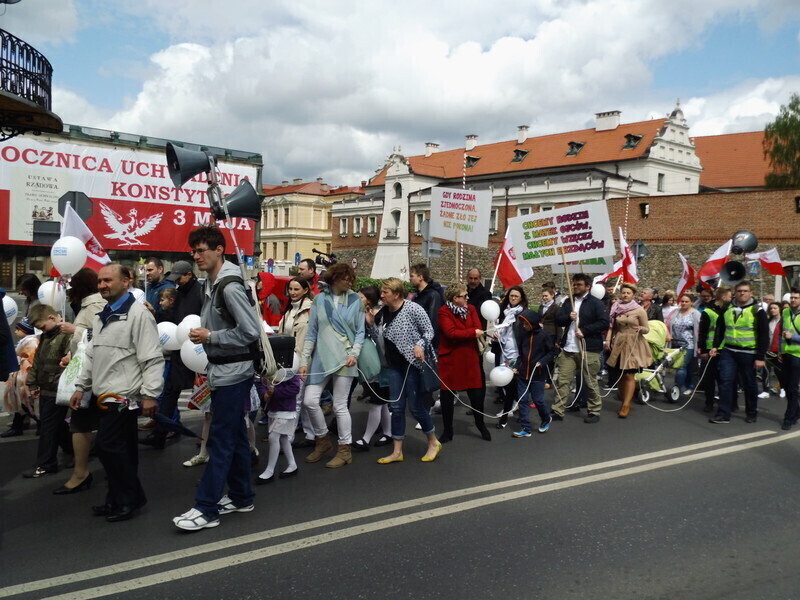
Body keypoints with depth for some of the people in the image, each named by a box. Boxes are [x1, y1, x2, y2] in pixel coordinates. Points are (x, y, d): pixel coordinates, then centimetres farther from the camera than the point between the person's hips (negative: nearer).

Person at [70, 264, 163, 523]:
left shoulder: (138, 314, -13)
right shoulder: (101, 317, 16)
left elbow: (152, 358, -17)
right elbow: (92, 355, 24)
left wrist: (150, 394, -20)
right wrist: (80, 387, 20)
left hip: (124, 395, -9)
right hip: (106, 395, 9)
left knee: (107, 445, -8)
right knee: (121, 448, 14)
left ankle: (129, 498, 6)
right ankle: (120, 499, 23)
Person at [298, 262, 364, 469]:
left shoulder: (355, 300, 0)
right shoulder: (319, 299, 4)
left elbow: (360, 331, 3)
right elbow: (312, 332, 5)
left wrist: (354, 353, -12)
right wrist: (304, 361, 2)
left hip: (344, 358, -2)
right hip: (321, 358, 3)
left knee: (340, 406, 1)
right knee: (310, 401, -2)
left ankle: (345, 450, 16)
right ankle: (323, 440, 22)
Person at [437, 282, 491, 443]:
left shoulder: (471, 309, 5)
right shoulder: (443, 312, -12)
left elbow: (478, 329, -7)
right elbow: (451, 333, -22)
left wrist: (460, 335, -24)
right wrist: (472, 333, -17)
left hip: (470, 358, 4)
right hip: (449, 359, -4)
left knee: (476, 393, 6)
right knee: (447, 395, 5)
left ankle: (480, 424, 30)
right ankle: (447, 430, 21)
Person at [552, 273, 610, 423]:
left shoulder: (596, 303, -4)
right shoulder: (568, 302, 14)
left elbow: (604, 323, -12)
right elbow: (558, 320, 12)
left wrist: (584, 330, -17)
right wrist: (568, 317, -10)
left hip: (588, 349, -5)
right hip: (568, 348, 5)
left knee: (590, 382, 5)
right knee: (563, 380, 3)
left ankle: (594, 412, 18)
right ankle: (557, 411, 8)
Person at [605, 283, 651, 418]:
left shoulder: (639, 310, -5)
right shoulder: (616, 308, 5)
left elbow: (647, 329, -2)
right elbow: (612, 326, 8)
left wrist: (641, 328, -23)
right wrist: (608, 339, -4)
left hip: (633, 345, -4)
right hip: (619, 344, 4)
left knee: (629, 376, -5)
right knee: (621, 375, 9)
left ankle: (626, 405, -3)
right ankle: (623, 400, 21)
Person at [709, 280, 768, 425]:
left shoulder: (757, 311, -5)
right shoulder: (727, 309, 8)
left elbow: (764, 336, -6)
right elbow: (720, 329, 17)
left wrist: (760, 357, -10)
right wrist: (716, 346, 6)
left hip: (748, 354, -3)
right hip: (728, 352, 3)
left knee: (749, 384, 9)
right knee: (725, 382, -3)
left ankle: (751, 413, 26)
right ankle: (723, 414, 1)